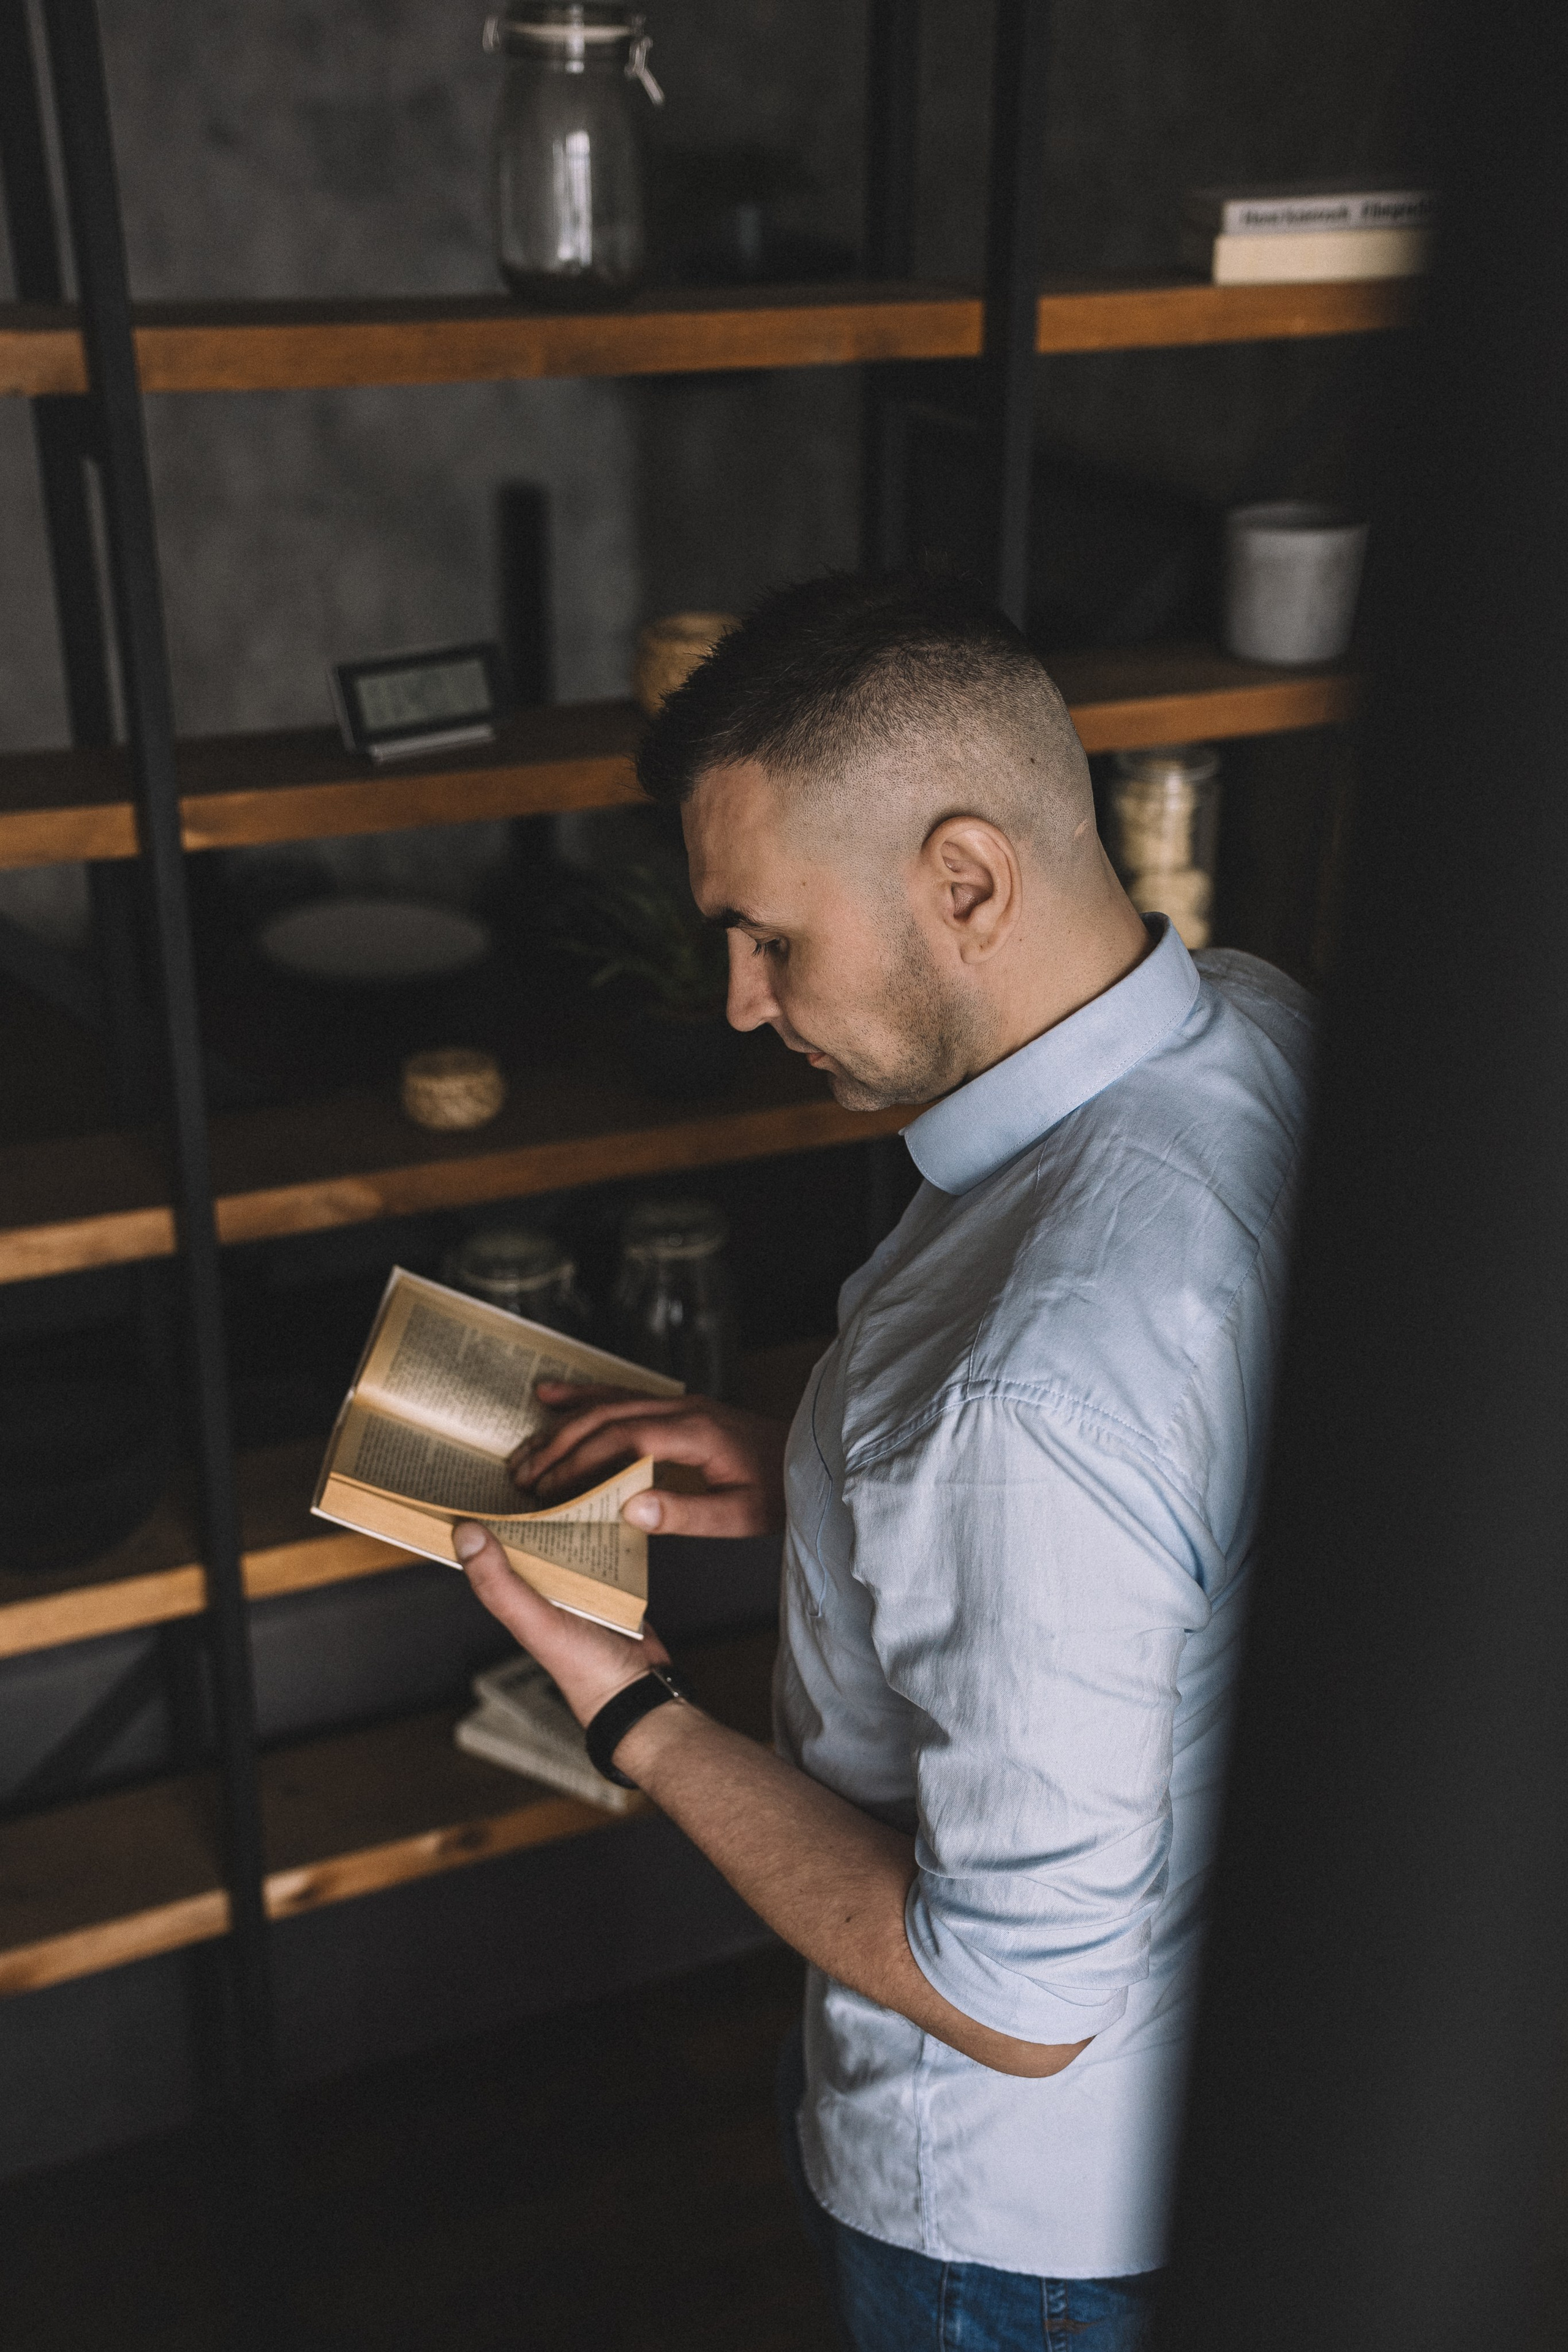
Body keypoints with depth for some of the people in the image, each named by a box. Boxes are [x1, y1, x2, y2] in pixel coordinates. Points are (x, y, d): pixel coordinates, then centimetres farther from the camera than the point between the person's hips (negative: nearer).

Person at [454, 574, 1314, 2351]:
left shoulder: (1035, 1398, -42)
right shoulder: (1256, 1026, -13)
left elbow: (1014, 2000, -29)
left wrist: (631, 1716, -20)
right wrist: (824, 1486, -5)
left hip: (1027, 2206, -7)